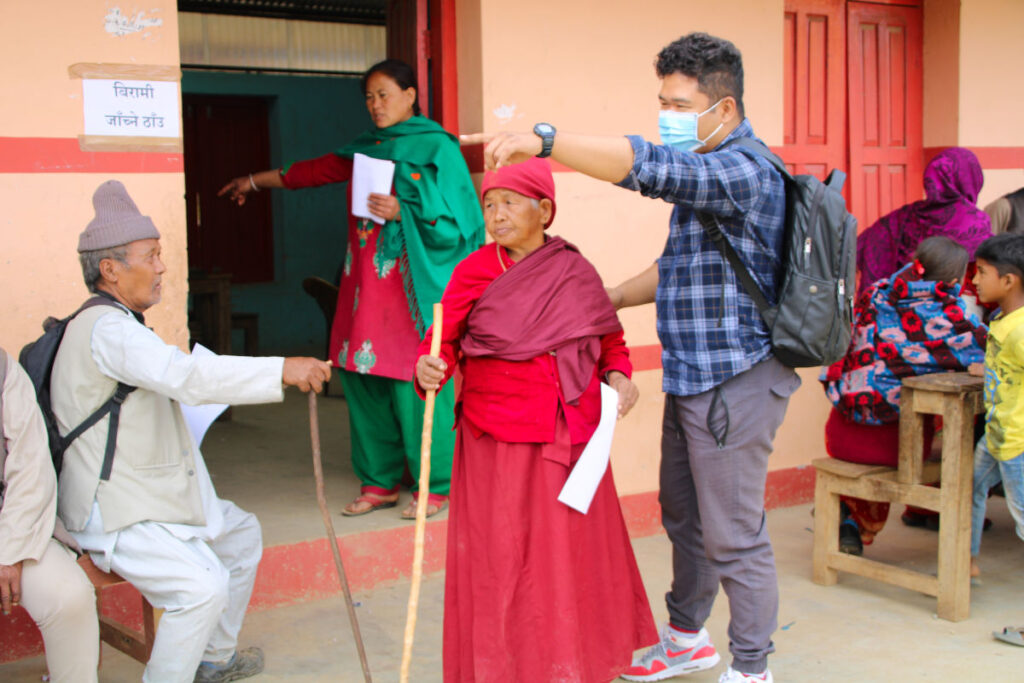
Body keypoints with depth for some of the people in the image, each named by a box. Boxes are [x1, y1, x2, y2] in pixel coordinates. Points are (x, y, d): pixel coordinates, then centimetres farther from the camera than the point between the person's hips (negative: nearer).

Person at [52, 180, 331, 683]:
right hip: (116, 514, -11)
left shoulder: (115, 323, 13)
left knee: (241, 535, 22)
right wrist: (282, 371, -41)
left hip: (153, 492, 11)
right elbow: (184, 376, -38)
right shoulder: (107, 329, -23)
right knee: (203, 586, -27)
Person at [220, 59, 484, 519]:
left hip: (414, 284, -7)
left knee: (416, 382, -7)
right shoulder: (365, 149, 17)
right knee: (364, 380, 6)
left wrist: (403, 213, -18)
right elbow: (315, 170, 28)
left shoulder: (436, 148, -3)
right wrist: (256, 181, 36)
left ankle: (434, 486, 5)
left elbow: (453, 218, -7)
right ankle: (380, 482, 17)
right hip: (367, 286, 7)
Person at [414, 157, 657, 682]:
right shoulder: (473, 273, -3)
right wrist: (430, 369, -26)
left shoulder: (576, 273, 3)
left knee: (572, 546, 12)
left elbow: (610, 341, 15)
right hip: (499, 438, -2)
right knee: (501, 550, 2)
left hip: (571, 436, 2)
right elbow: (443, 342, -6)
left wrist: (618, 377, -2)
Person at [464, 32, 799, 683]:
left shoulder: (745, 172, -19)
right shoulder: (708, 173, 15)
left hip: (733, 385, -10)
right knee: (684, 518, 21)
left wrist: (542, 138, -41)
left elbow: (647, 166, -36)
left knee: (733, 536, 1)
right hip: (691, 380, 10)